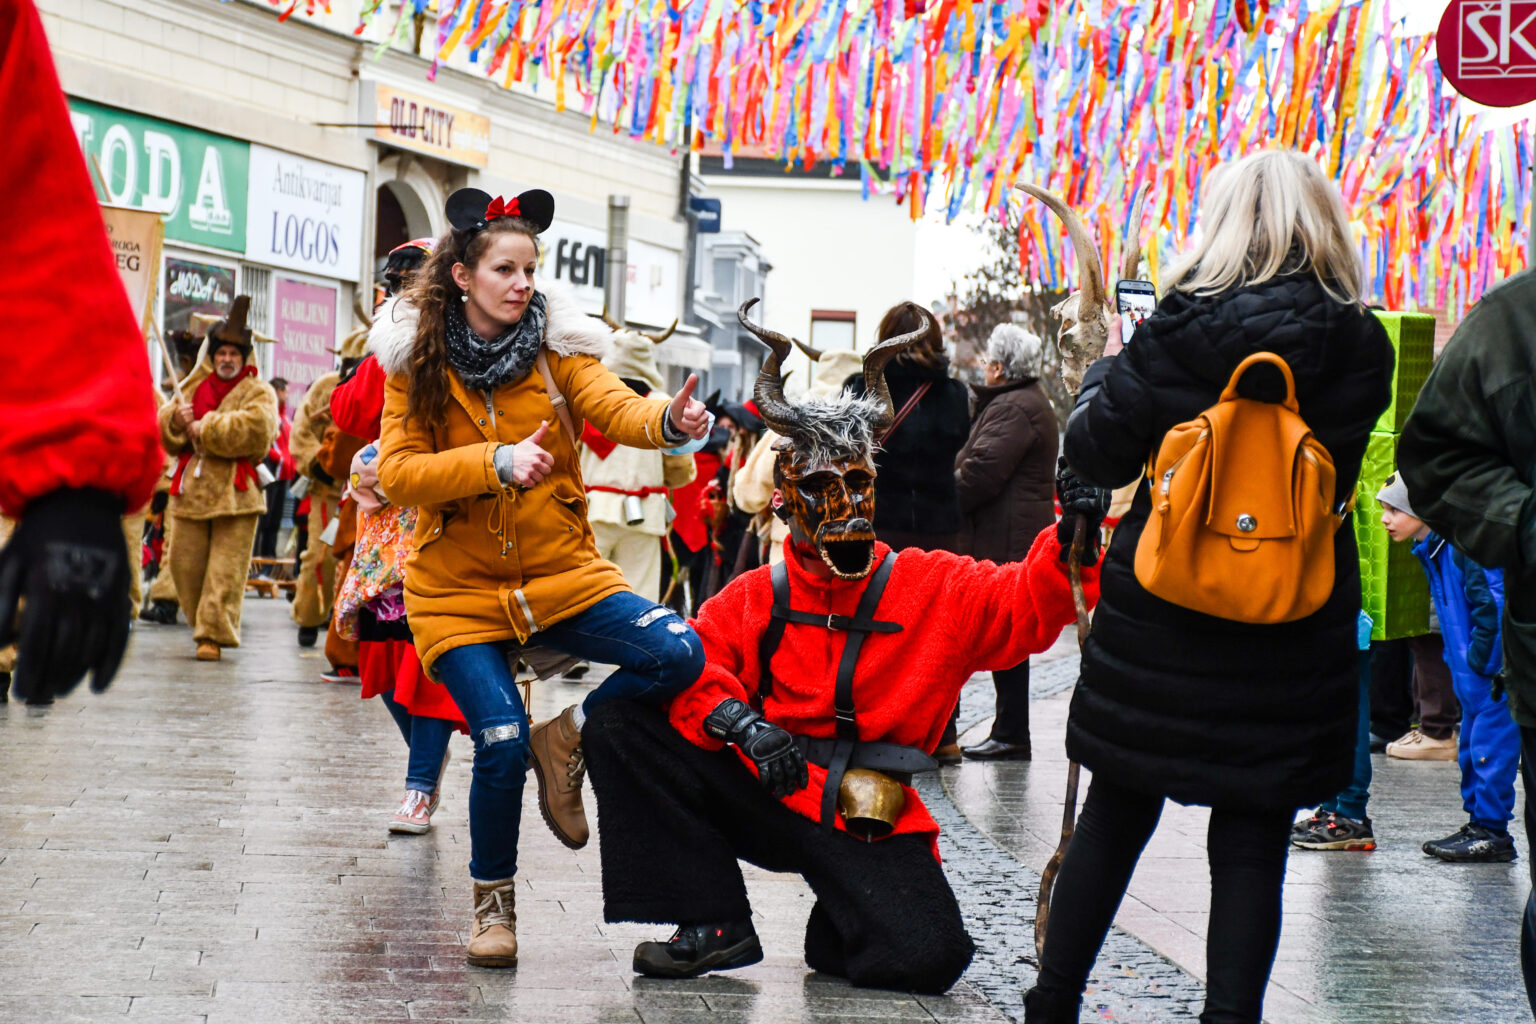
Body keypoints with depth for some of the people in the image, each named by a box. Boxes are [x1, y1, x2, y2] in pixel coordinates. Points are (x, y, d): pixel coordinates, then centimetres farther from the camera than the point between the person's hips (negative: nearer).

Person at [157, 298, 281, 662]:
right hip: (192, 490, 5)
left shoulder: (258, 393, 2)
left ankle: (213, 634, -6)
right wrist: (176, 421, -10)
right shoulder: (193, 389, 17)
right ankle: (201, 622, 22)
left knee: (226, 568, -7)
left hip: (236, 494, -5)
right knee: (186, 564, 6)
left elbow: (254, 430, -18)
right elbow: (164, 435, 14)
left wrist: (204, 430, -14)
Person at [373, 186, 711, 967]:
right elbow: (397, 473, -12)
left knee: (679, 654, -20)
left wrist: (669, 421, -40)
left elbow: (614, 406, -18)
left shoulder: (557, 345, 0)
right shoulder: (417, 359, -2)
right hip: (459, 587, -2)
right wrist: (495, 463, -25)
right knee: (501, 743, -15)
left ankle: (566, 740, 7)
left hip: (560, 573, 2)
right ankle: (492, 900, 13)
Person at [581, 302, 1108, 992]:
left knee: (929, 954, -27)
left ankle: (838, 931, 14)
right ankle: (716, 927, -10)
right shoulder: (754, 597, 8)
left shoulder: (935, 587, 5)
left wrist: (1069, 539, -21)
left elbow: (1025, 606, -2)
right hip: (762, 796, 2)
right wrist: (744, 725, -22)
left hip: (866, 820, -2)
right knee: (619, 722, -16)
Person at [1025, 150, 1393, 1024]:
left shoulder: (1177, 331, -10)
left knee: (1115, 814, 14)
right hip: (1294, 625, 0)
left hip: (1159, 612, 0)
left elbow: (1097, 455, -3)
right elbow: (1340, 477, 5)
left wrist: (1106, 370, 15)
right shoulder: (1361, 347, -5)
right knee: (1253, 841, 5)